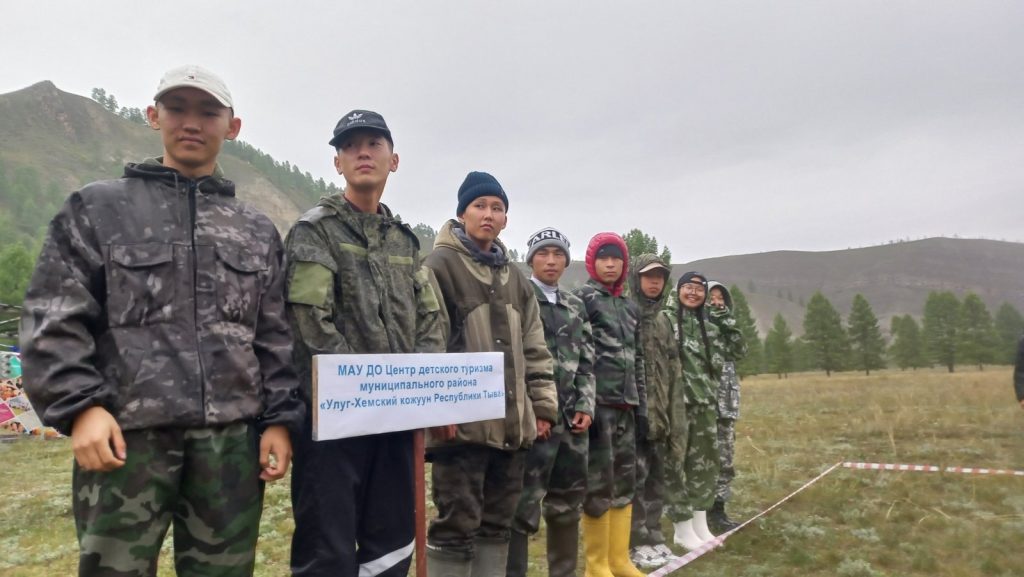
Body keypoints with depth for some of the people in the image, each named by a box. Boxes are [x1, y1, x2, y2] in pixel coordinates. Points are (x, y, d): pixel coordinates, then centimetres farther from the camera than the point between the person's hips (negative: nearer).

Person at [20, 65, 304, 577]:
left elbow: (275, 338, 12)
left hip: (232, 438, 3)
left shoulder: (257, 231, 15)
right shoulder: (97, 208, 8)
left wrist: (279, 418, 4)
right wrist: (79, 406, -11)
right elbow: (53, 321, 1)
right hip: (127, 433, -2)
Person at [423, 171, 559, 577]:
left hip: (511, 422, 7)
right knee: (457, 525, 0)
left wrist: (543, 405, 12)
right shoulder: (440, 266, -4)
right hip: (462, 422, -7)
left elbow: (534, 349, 19)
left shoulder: (516, 279, 18)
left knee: (497, 523, 15)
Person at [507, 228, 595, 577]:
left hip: (571, 417, 6)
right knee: (523, 507, -4)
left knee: (568, 503, 16)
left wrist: (585, 406, 4)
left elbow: (586, 362, 16)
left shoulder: (576, 307, 15)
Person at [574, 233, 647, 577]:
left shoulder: (630, 307, 19)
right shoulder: (581, 299, -4)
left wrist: (642, 406, 15)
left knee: (625, 481, 11)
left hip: (626, 405, 7)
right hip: (597, 403, -7)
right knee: (599, 483, -3)